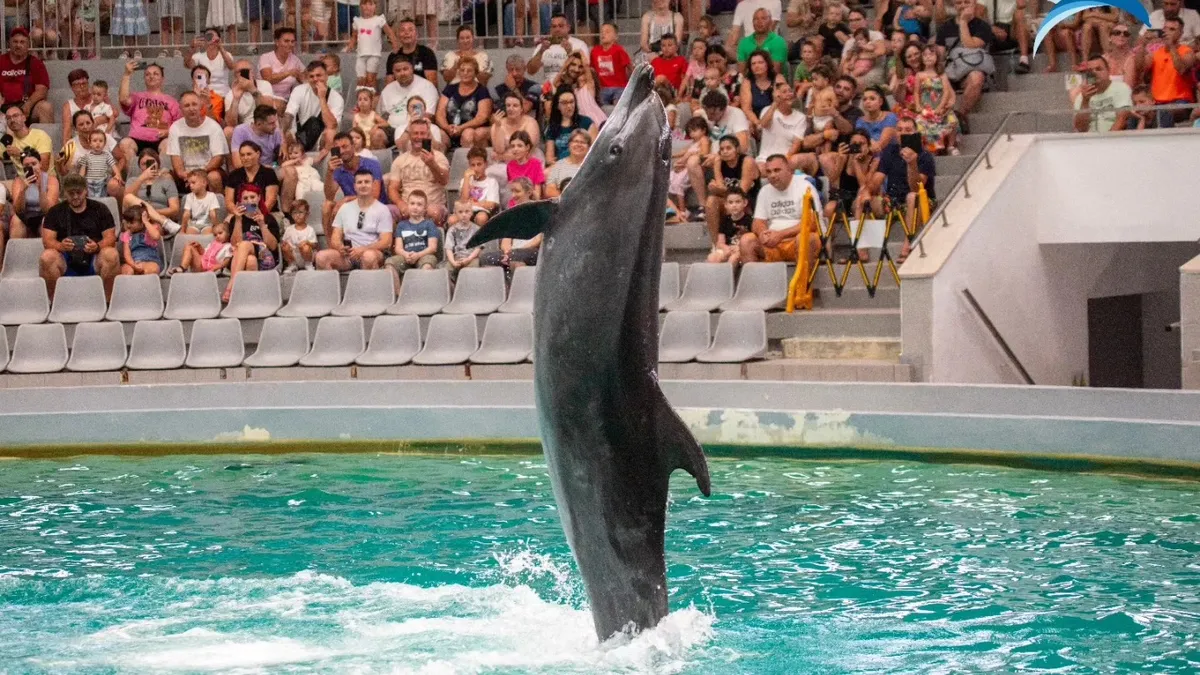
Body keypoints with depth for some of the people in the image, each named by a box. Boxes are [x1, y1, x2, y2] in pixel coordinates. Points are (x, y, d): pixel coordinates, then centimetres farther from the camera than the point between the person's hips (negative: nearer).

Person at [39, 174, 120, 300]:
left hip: (93, 259, 0)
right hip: (66, 261, 0)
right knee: (47, 257, -32)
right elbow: (47, 240, 0)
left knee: (111, 255, -33)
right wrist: (61, 246, -24)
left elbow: (110, 238, 1)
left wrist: (97, 246, -23)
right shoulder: (55, 212, 10)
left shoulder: (100, 209, 10)